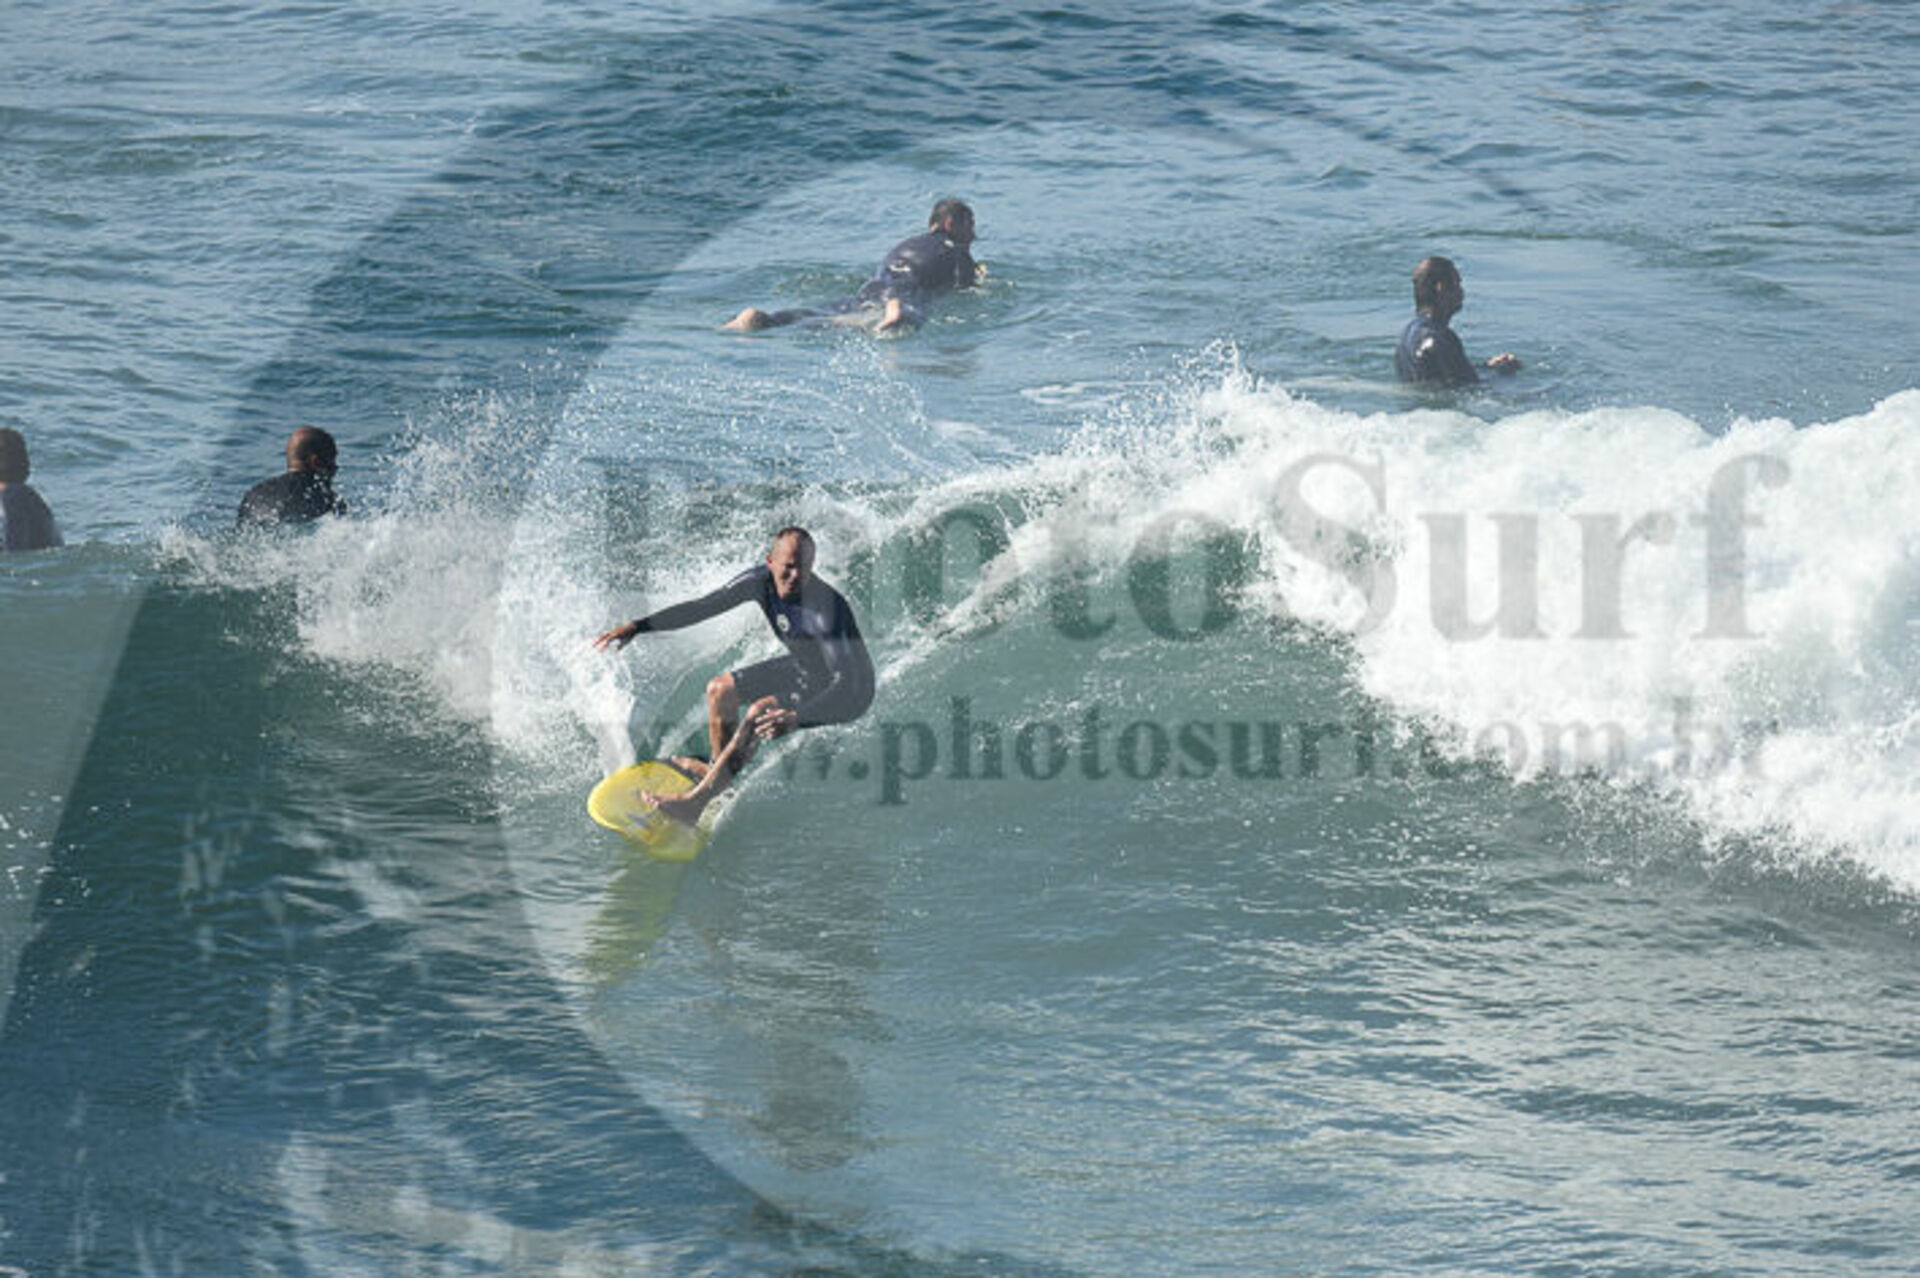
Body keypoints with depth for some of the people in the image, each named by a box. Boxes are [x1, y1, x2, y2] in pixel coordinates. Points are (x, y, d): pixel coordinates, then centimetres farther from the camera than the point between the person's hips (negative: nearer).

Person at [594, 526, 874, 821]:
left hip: (850, 689, -8)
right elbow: (703, 607, -6)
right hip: (805, 669, 8)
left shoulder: (829, 609, -38)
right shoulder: (761, 581, -17)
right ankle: (719, 774, 29)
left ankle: (694, 803, -24)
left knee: (760, 714, -27)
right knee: (720, 691, 9)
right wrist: (638, 626, -14)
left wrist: (797, 718, -59)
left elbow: (846, 683, -44)